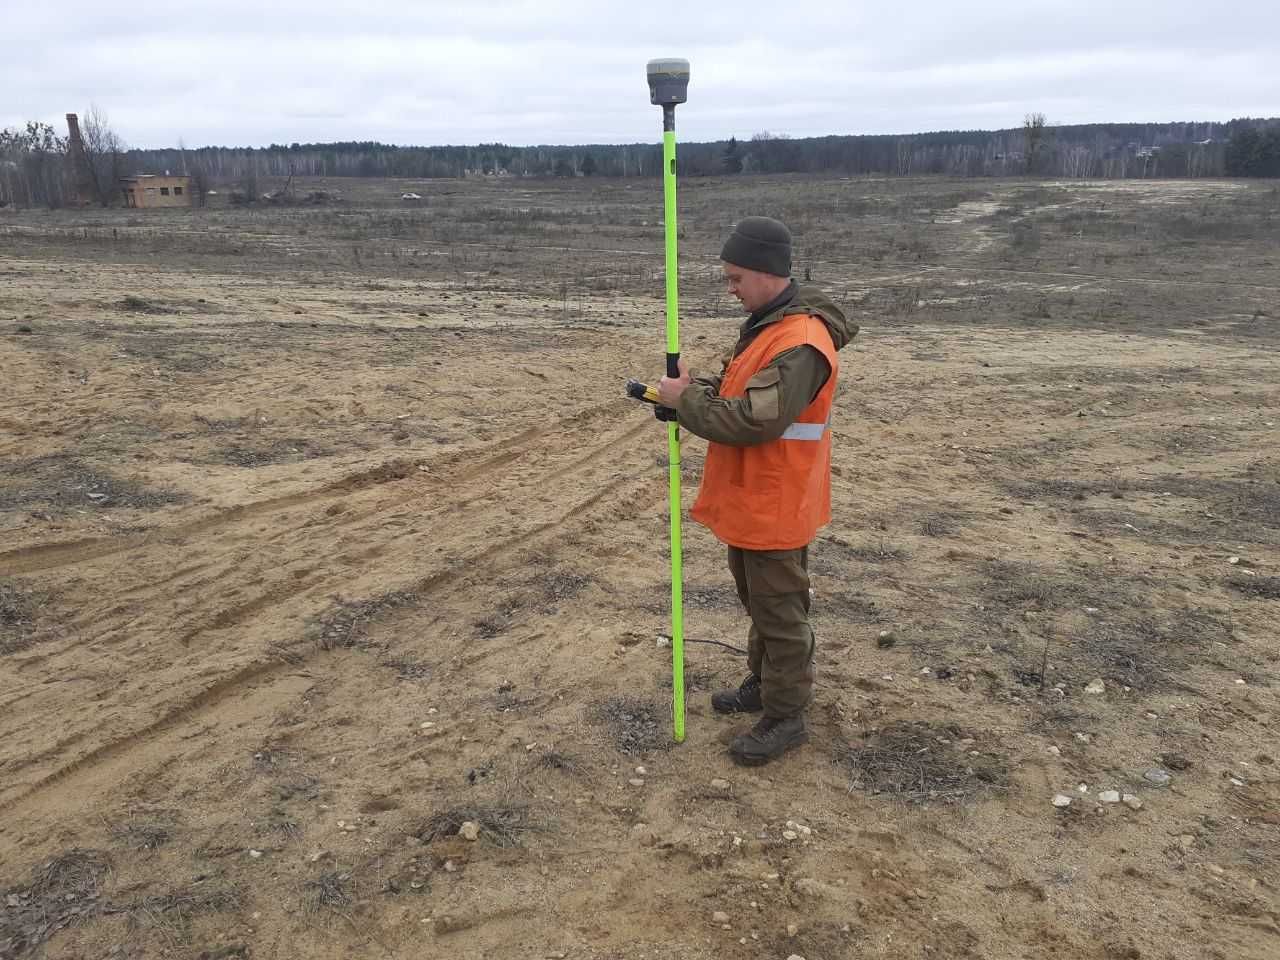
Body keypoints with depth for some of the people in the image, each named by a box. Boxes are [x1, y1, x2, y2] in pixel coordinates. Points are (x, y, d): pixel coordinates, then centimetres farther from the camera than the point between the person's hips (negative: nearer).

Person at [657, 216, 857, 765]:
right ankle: (763, 684, 41)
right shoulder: (768, 324, 9)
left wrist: (685, 401, -19)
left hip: (774, 510, -10)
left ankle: (786, 717, 19)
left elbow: (752, 421, -31)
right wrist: (693, 387, -2)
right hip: (749, 500, 10)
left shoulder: (800, 345, -26)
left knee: (780, 613, 4)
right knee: (758, 602, 23)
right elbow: (739, 391, 16)